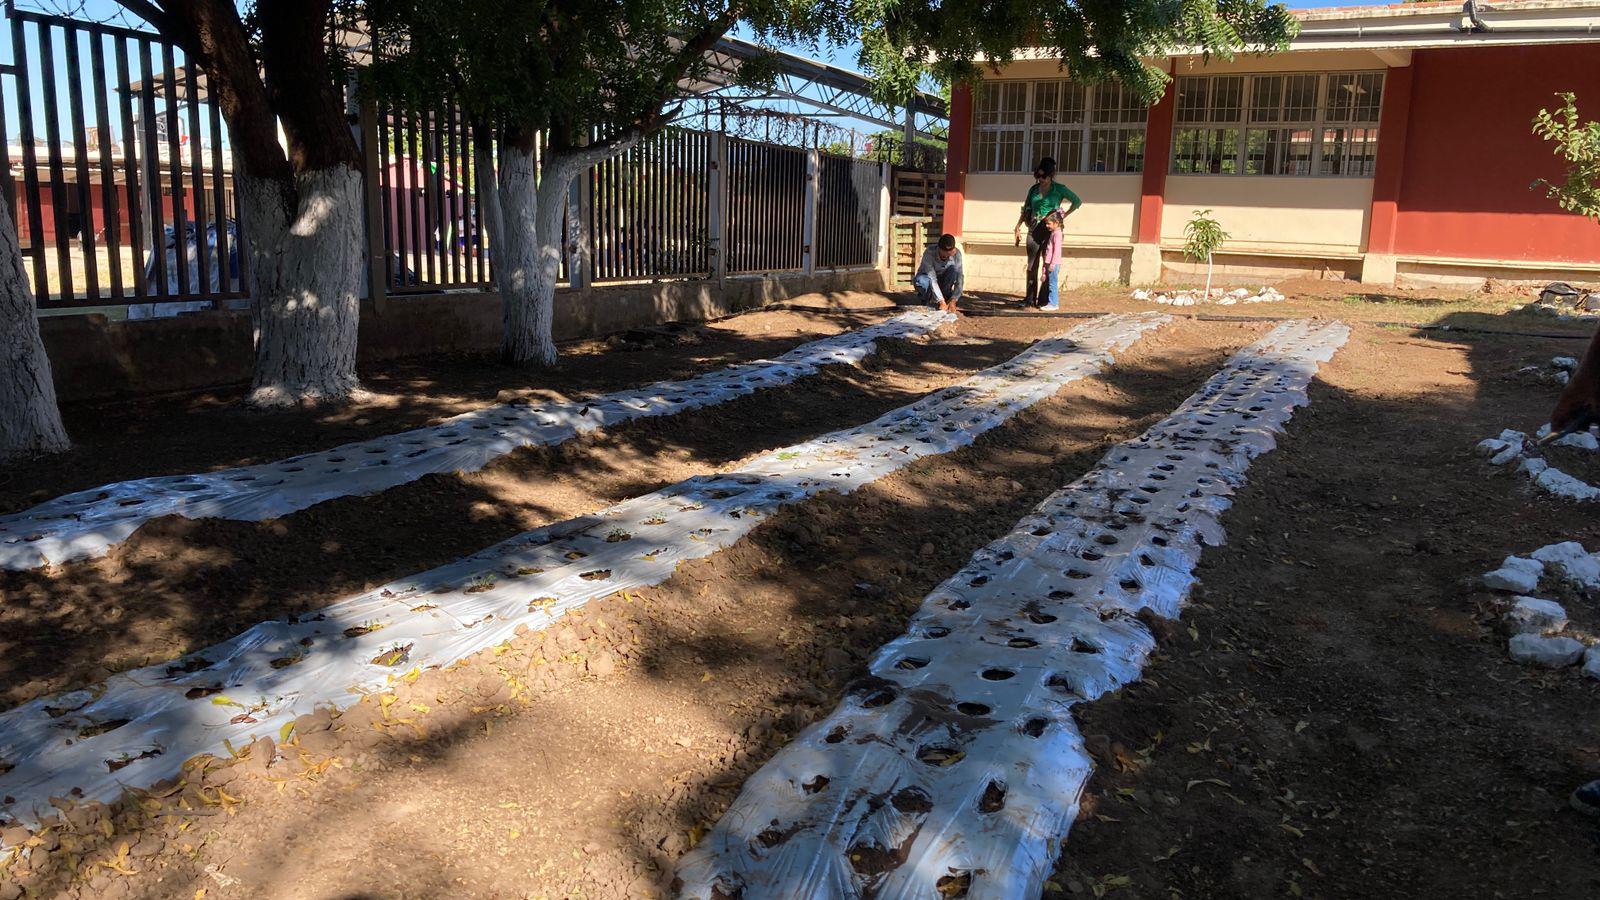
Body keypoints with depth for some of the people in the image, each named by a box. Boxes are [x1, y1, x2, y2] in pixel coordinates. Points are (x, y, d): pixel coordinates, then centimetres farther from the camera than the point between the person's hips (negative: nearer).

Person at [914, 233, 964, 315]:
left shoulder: (957, 253, -22)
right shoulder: (929, 253, -32)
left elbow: (959, 278, -24)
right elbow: (932, 279, -35)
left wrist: (953, 300, -36)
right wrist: (941, 302, -41)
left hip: (943, 281, 2)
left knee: (954, 269, -29)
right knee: (920, 280, -38)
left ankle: (946, 297, -13)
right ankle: (926, 300, -7)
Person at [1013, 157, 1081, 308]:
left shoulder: (1059, 189, -2)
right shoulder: (1034, 189, 8)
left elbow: (1077, 201, 3)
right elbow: (1025, 210, 15)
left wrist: (1064, 215, -2)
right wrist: (1018, 227, 9)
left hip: (1050, 230, -4)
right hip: (1034, 230, 4)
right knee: (1031, 265, 3)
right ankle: (1030, 298, 6)